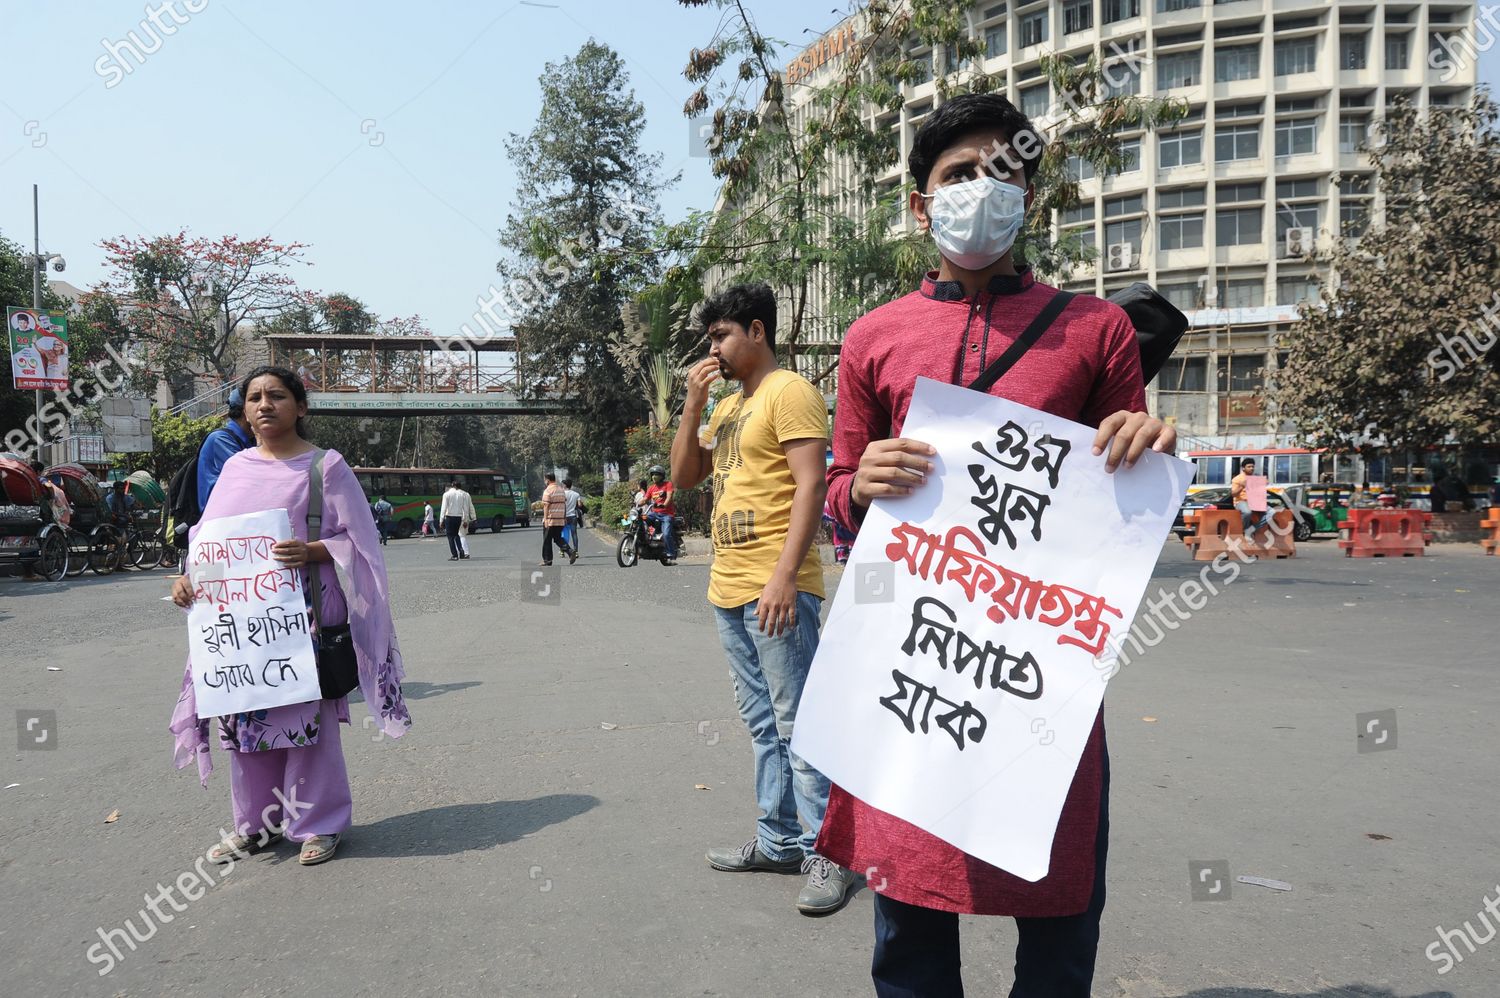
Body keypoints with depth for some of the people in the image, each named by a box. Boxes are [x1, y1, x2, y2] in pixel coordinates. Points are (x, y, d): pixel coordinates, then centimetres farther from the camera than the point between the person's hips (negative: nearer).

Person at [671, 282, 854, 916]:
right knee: (763, 724, 14)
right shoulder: (728, 407, 20)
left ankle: (829, 856, 3)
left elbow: (811, 486, -16)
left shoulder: (789, 393, -7)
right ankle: (779, 841, 24)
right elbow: (684, 476, 19)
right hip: (729, 590, 9)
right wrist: (692, 405, 6)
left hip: (774, 589, -9)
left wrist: (784, 576, -24)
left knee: (797, 724, -6)